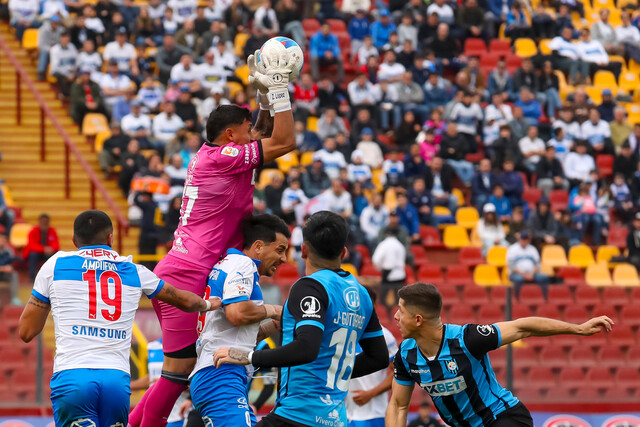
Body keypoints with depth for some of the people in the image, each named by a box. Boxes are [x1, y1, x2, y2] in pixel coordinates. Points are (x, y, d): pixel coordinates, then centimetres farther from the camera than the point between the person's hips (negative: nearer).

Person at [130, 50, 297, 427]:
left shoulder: (210, 156, 18)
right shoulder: (222, 156, -9)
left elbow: (267, 136, 32)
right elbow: (284, 142, -10)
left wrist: (268, 95, 21)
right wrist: (278, 89, -4)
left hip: (177, 273, 10)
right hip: (187, 275, -10)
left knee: (182, 369, 12)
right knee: (179, 370, -10)